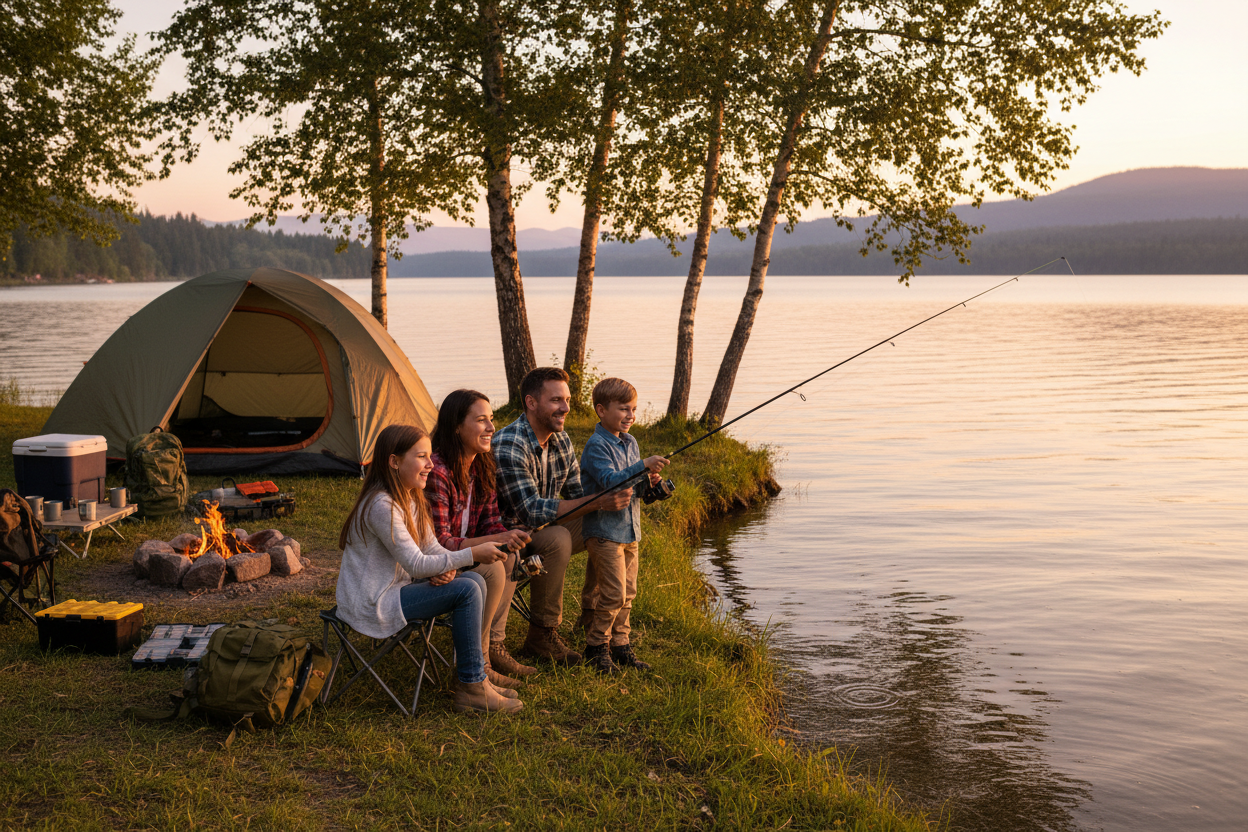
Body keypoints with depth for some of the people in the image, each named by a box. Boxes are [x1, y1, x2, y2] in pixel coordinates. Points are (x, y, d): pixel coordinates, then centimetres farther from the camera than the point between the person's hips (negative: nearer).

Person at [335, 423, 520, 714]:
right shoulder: (382, 506, -23)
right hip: (371, 605, -10)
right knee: (467, 591, -18)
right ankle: (471, 689, -12)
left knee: (475, 581, 2)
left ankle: (472, 674, 8)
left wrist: (446, 568, -13)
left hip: (394, 589, 10)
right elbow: (416, 564, -24)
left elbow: (431, 547, 10)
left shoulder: (411, 499, 9)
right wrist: (472, 554, -23)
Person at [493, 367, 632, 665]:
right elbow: (531, 511, -34)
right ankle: (541, 636, -21)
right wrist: (598, 502, -37)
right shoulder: (508, 446, -28)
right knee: (557, 538, -34)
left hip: (542, 528, 9)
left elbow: (576, 494, 6)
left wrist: (621, 491, -13)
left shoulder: (561, 439, 1)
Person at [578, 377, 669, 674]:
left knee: (628, 593, 11)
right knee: (613, 593, -8)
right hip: (604, 530, -8)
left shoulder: (630, 443, 12)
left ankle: (620, 645, 22)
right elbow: (609, 481, -27)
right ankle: (596, 646, 7)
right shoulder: (596, 446, -14)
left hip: (629, 529, 8)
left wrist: (647, 482, -4)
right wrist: (643, 466, -34)